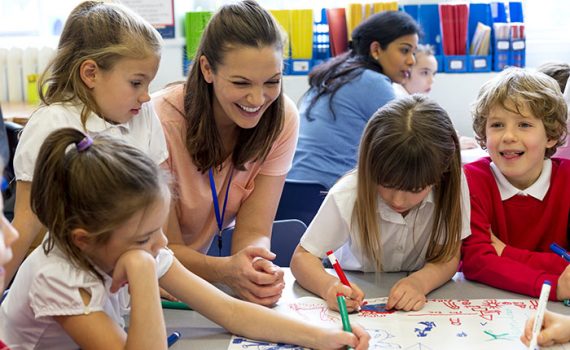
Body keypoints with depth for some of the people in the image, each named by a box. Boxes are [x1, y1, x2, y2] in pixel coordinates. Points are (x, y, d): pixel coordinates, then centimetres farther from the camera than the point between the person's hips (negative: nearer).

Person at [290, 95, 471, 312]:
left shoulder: (452, 183, -21)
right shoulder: (347, 196, -24)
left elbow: (449, 255, -14)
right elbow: (303, 256, -17)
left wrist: (420, 282, -36)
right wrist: (329, 286, -39)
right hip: (358, 293, 0)